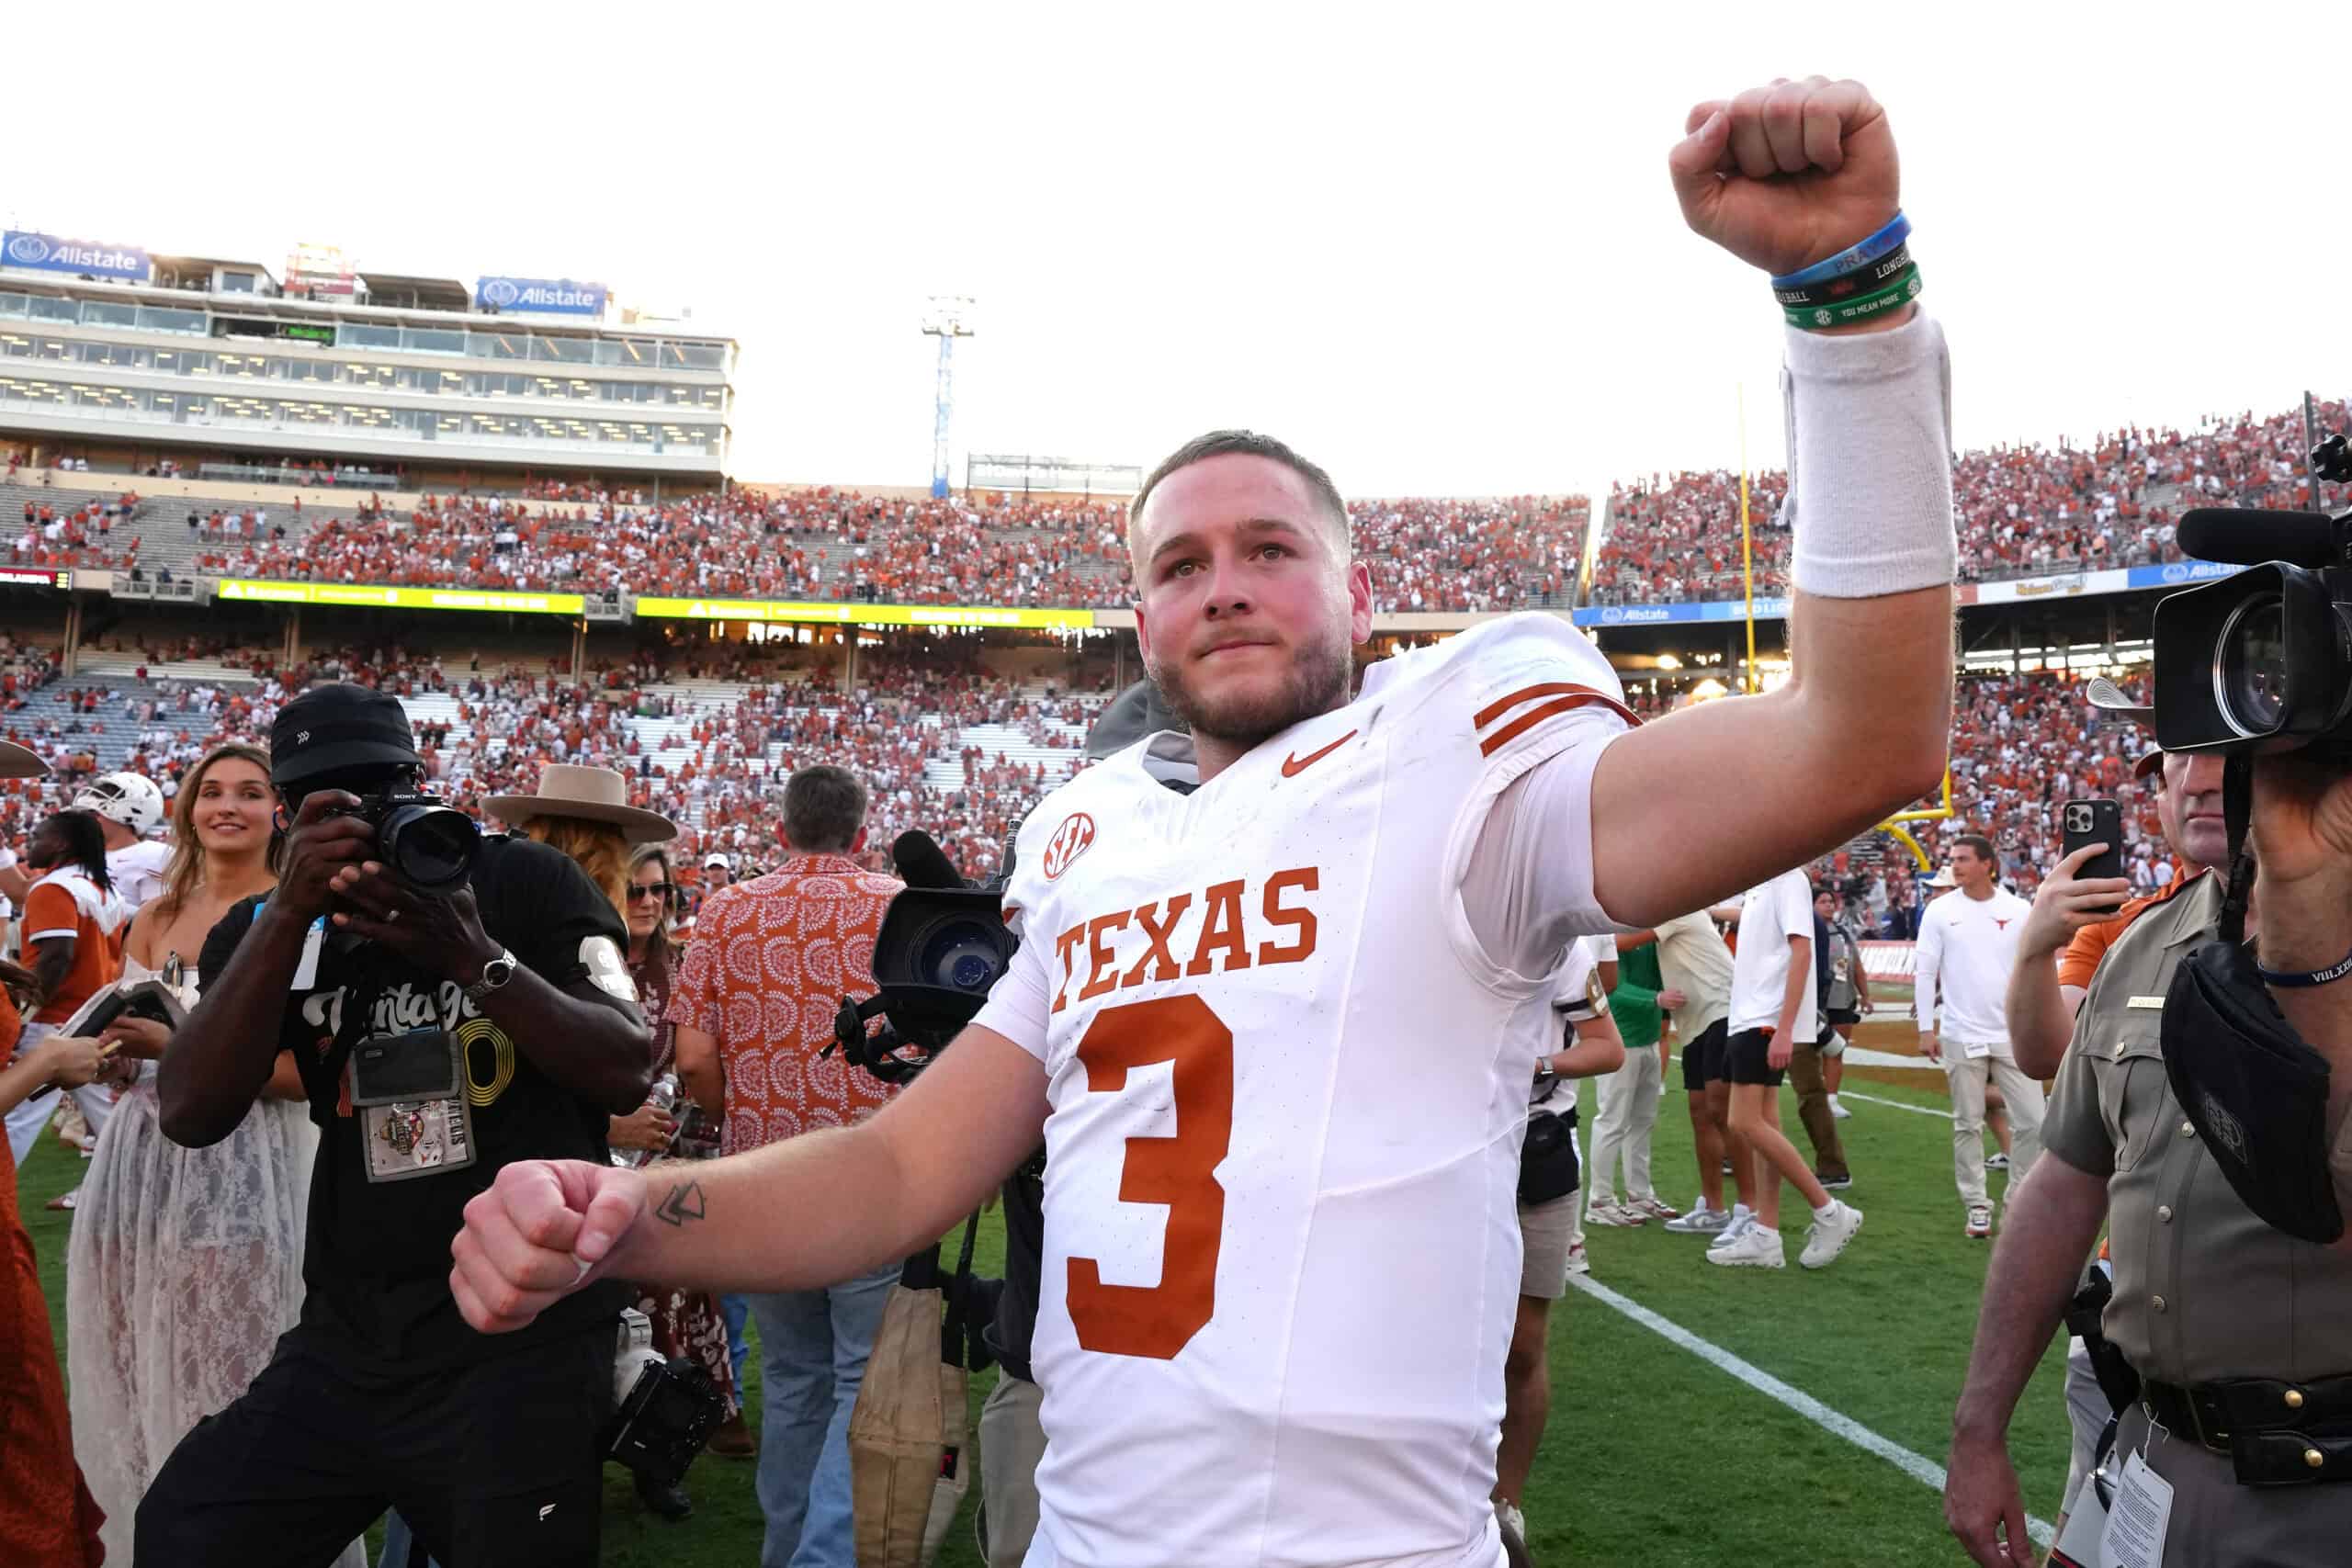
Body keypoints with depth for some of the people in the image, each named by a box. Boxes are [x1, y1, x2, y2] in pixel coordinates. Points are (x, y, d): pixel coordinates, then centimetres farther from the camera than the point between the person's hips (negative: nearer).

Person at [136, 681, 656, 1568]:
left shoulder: (524, 883, -2)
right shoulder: (264, 930, 7)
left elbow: (628, 1074, -10)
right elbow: (190, 1117, -8)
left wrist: (476, 959, -22)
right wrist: (290, 913, -17)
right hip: (344, 1343, 4)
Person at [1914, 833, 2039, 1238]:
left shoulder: (2019, 910, 1)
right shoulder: (1940, 911, -1)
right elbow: (1925, 972, 0)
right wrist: (1926, 1029, -5)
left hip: (2014, 1035, 1)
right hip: (1961, 1037, -1)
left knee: (2031, 1121, 0)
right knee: (1968, 1125, 5)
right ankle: (1977, 1206, 15)